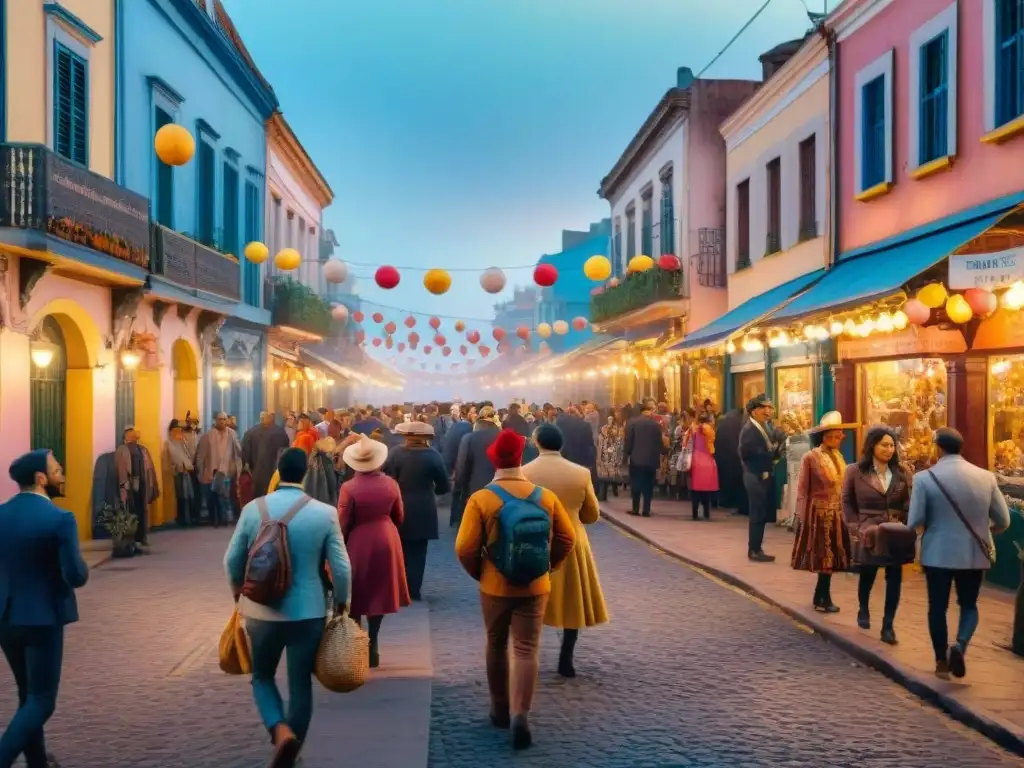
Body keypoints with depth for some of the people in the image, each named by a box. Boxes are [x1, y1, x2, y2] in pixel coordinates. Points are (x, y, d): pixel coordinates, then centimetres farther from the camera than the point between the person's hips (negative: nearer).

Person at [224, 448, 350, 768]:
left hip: (261, 609, 1)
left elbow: (232, 559, 4)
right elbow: (341, 567, -7)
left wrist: (237, 591, 24)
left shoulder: (253, 509, -5)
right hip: (307, 611, -1)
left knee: (262, 677, 19)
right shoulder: (325, 513, -10)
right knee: (301, 685, 13)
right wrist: (342, 602, 11)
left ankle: (280, 730, -6)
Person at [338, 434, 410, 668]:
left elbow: (343, 525, -12)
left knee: (355, 596, 10)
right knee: (378, 592, 14)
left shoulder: (349, 488, -17)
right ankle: (372, 646, 18)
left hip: (357, 544, -3)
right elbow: (399, 518, 6)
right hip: (385, 542, 3)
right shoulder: (391, 484, -6)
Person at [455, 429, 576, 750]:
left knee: (496, 647, 17)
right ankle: (520, 714, -11)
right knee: (527, 650, 3)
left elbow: (465, 548, -15)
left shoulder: (480, 499, -12)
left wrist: (479, 573, 3)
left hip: (495, 586, 0)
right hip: (535, 586, 1)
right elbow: (567, 539, 0)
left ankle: (500, 709, 28)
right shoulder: (546, 496, -4)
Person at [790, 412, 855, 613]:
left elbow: (840, 487, 9)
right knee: (824, 556, 1)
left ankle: (821, 598, 21)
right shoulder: (810, 457, -13)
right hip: (819, 512, -6)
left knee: (830, 556, 10)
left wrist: (842, 511, 5)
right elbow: (802, 489, -11)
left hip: (835, 513, 6)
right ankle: (824, 599, 12)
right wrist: (802, 516, -12)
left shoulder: (837, 456, 6)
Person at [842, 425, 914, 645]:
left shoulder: (900, 474, 2)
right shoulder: (855, 472, -3)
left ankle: (888, 626, 8)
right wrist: (856, 528, -6)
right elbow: (848, 503, 2)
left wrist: (906, 527, -11)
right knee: (867, 575, 15)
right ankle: (863, 611, 43)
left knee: (894, 579, -1)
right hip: (869, 534, -1)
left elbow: (908, 504, 3)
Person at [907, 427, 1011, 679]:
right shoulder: (986, 477, -4)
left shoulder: (924, 478, -12)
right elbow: (1003, 521, 0)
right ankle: (960, 644, -6)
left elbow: (914, 522, -12)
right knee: (969, 605, 18)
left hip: (938, 553, -2)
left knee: (937, 607, 14)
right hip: (975, 553, 2)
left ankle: (941, 661, 19)